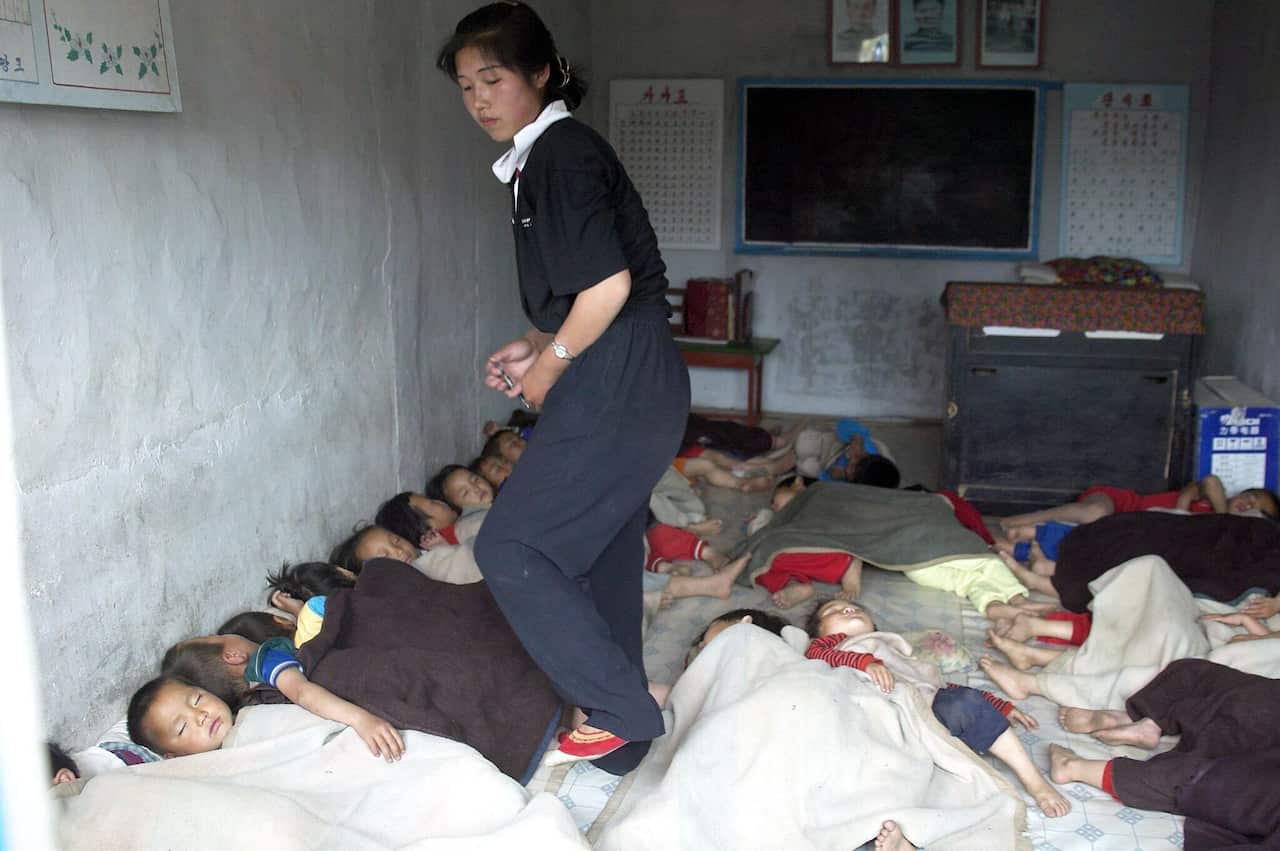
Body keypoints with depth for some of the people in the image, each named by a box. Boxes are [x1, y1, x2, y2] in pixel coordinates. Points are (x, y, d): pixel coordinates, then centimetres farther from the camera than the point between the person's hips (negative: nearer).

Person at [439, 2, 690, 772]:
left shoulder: (562, 153, -13)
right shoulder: (545, 156, 18)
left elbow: (609, 286, -21)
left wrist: (548, 368, -9)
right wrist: (538, 347, 11)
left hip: (618, 389, -10)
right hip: (625, 386, 10)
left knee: (509, 548, -7)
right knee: (600, 559, 15)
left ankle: (622, 709, 3)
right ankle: (619, 735, 27)